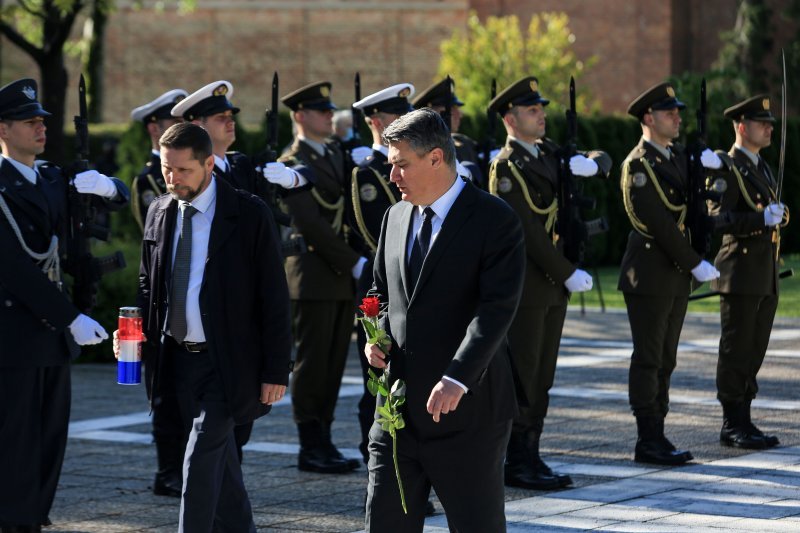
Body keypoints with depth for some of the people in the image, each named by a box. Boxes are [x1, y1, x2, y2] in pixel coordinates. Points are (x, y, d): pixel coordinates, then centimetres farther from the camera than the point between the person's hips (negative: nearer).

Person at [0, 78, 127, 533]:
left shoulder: (53, 180, 12)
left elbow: (119, 199, 16)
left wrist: (104, 185, -10)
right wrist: (71, 319, -19)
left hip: (53, 332, 8)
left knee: (51, 438, 9)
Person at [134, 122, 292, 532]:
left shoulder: (249, 214, -11)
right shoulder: (159, 212, 6)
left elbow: (274, 297, -9)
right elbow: (148, 284, 17)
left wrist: (276, 371, -12)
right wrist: (138, 336, -1)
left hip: (228, 360, -6)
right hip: (178, 357, 6)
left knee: (201, 459, -12)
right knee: (218, 457, 15)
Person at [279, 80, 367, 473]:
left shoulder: (337, 157, 16)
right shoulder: (293, 165, -9)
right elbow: (311, 226, -16)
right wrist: (355, 262, -16)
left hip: (342, 278, 8)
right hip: (313, 277, -8)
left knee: (334, 363, 8)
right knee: (312, 363, -3)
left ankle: (322, 443, 13)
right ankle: (312, 449, 2)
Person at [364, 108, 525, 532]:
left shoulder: (495, 220, -10)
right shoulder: (396, 217, 12)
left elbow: (497, 306, -19)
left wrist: (458, 378, -30)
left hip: (466, 411, -6)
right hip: (399, 410, 6)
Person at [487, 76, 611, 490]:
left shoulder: (547, 152, 12)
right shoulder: (506, 166, -13)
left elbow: (602, 160, 21)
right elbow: (528, 231, -19)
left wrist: (591, 163, -4)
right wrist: (569, 274, -19)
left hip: (552, 284, 9)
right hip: (524, 285, -9)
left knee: (542, 376, 10)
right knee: (522, 375, -4)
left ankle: (529, 456, 16)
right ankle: (517, 463, 0)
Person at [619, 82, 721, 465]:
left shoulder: (678, 157, 14)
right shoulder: (638, 164, -13)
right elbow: (660, 223, -18)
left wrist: (705, 165, -2)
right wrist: (696, 264, -18)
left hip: (676, 275, 8)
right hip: (649, 273, -8)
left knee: (665, 360, 10)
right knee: (649, 358, -5)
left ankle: (656, 437, 14)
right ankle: (648, 442, -2)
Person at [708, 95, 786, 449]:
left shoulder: (762, 168, 18)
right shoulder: (728, 168, -10)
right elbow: (718, 219, -20)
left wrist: (778, 216, 11)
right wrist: (762, 218, -28)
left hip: (766, 277, 9)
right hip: (741, 275, -9)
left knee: (754, 352, 10)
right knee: (736, 352, -4)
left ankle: (743, 422, 14)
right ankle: (732, 426, 0)